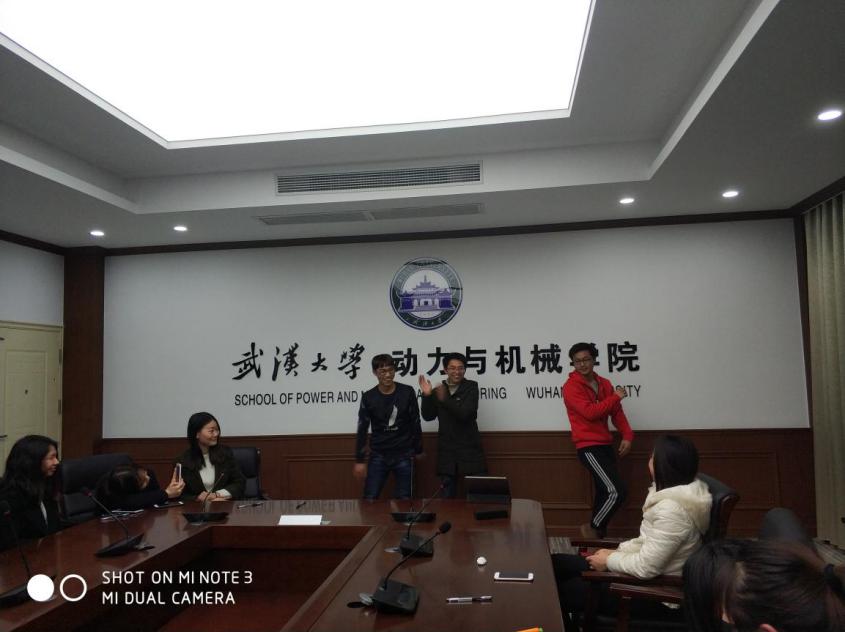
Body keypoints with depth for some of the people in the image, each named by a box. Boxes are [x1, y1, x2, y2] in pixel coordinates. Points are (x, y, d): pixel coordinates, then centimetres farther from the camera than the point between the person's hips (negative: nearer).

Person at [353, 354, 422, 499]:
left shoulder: (407, 392, -4)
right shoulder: (369, 397, -3)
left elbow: (415, 423, 4)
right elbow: (362, 430, 1)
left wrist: (418, 451, 6)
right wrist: (359, 460, 0)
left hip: (404, 456, 0)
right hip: (378, 456, 0)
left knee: (404, 499, 4)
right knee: (370, 499, 1)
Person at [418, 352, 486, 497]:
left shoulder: (471, 387, -2)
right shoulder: (438, 390, 7)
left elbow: (465, 413, -15)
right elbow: (428, 416, 2)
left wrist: (445, 399, -21)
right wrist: (427, 395, -11)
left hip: (469, 448, -3)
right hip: (446, 450, 3)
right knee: (447, 496, 10)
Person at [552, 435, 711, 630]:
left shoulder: (672, 509, -30)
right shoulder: (679, 492, 1)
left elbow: (646, 567, -27)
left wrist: (610, 560, -11)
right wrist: (615, 552, 2)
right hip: (656, 578, 9)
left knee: (564, 591, -3)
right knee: (556, 563, 6)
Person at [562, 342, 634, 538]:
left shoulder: (605, 384, 11)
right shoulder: (571, 387, -11)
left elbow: (617, 412, 10)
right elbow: (590, 412, -21)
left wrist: (627, 435, -4)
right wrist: (615, 397, -12)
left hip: (606, 445, 7)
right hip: (589, 447, -7)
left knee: (604, 492, 13)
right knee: (617, 491, -14)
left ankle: (598, 533, 27)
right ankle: (592, 528, 6)